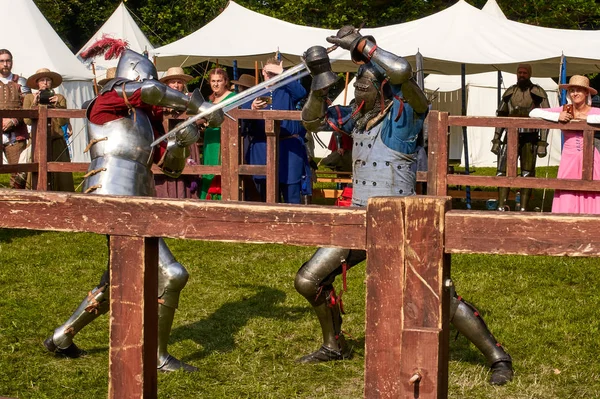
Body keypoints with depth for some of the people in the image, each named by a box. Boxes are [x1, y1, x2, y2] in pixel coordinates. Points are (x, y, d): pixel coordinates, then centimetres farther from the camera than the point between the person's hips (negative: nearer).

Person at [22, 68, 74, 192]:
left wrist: (57, 105, -10)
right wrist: (34, 103, -11)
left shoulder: (59, 98, 10)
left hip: (57, 143, 1)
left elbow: (63, 122, 0)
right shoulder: (29, 98, 9)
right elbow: (28, 121, -3)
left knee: (61, 175, -5)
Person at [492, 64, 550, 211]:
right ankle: (501, 207, 1)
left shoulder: (538, 93, -1)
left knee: (527, 174, 2)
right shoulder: (509, 92, 10)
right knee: (502, 172, -3)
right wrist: (496, 139, 8)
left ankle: (523, 209, 7)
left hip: (530, 138, -3)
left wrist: (542, 142, -10)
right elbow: (501, 116, 14)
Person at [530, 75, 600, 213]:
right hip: (569, 160, 1)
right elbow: (533, 112, -3)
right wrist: (557, 117, -14)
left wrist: (586, 118, -16)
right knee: (567, 203, -4)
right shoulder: (563, 111, 4)